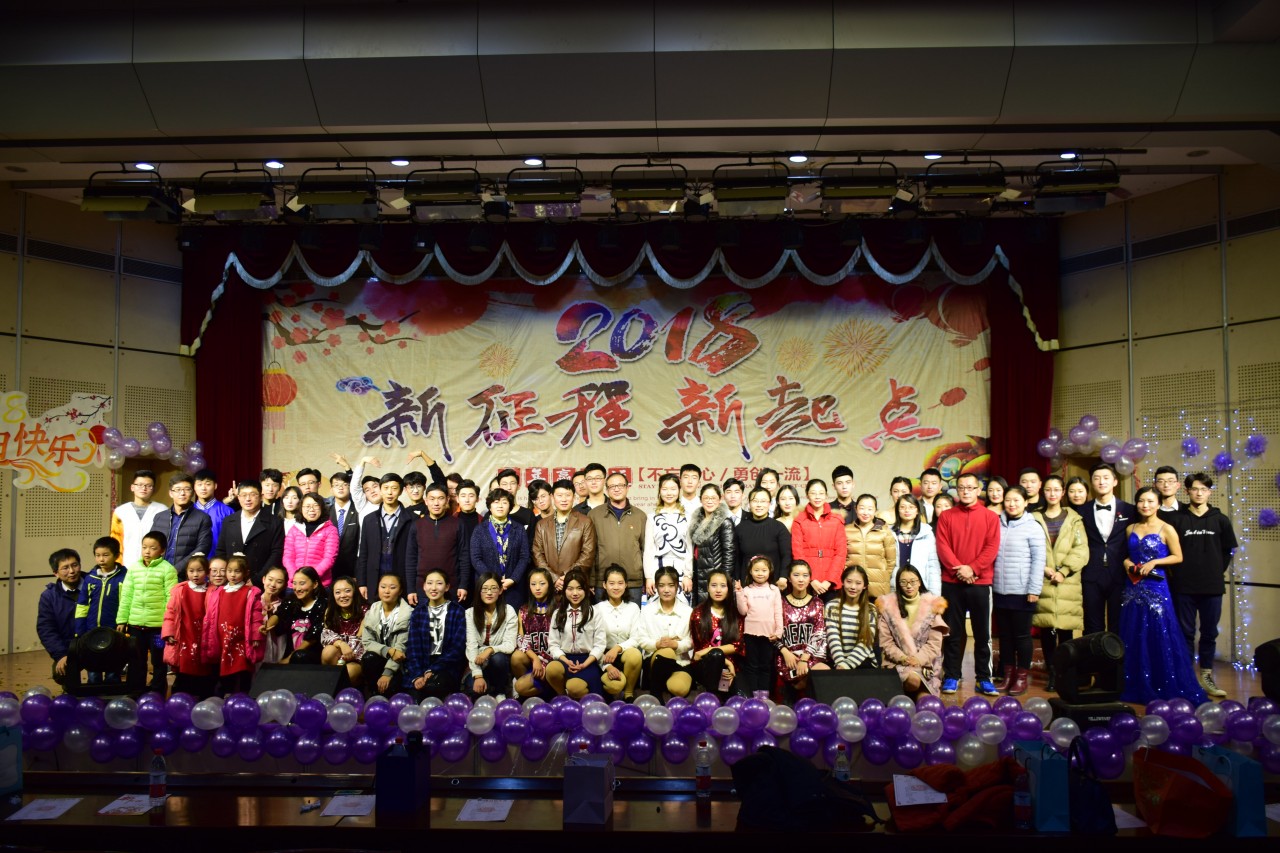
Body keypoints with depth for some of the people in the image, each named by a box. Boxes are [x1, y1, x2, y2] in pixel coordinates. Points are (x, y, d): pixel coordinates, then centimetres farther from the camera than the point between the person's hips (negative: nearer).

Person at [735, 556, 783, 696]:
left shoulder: (774, 590, 5)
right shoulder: (747, 590, 4)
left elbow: (778, 613, 4)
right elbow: (743, 611, -1)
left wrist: (778, 631, -5)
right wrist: (739, 593, -8)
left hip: (769, 633, 0)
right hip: (751, 632, 0)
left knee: (766, 666, 7)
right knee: (751, 666, 5)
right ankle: (751, 695, 9)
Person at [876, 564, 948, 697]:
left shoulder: (931, 605, 6)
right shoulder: (888, 606, 5)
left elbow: (934, 642, 1)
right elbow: (885, 642, 1)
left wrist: (918, 659, -13)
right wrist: (903, 658, -14)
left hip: (925, 663, 0)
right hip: (897, 663, 0)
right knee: (913, 679, -32)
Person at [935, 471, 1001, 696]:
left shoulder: (990, 517, 5)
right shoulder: (946, 516, 6)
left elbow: (992, 547, -4)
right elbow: (942, 547, -1)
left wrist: (972, 569, -14)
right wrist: (958, 569, -14)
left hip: (980, 583, 0)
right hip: (951, 583, 0)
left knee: (982, 633, 4)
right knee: (953, 632, 5)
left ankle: (984, 678, 13)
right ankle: (951, 677, 12)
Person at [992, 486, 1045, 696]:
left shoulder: (1033, 527, -6)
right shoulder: (997, 524, 7)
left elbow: (1038, 560, -8)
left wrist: (1034, 589, -12)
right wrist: (989, 583, 8)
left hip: (1022, 592, -4)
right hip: (999, 591, 5)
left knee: (1022, 635, 4)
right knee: (1004, 635, 11)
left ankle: (1022, 676, 14)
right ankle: (1008, 673, 22)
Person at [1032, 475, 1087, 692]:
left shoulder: (1073, 519, 10)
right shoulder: (1035, 518, 10)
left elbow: (1081, 550, 0)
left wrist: (1063, 571, -11)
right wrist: (1044, 569, -10)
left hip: (1068, 584, 0)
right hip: (1043, 583, 0)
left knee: (1065, 629, -2)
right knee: (1046, 629, -1)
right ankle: (1051, 674, 7)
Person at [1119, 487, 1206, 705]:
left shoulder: (1166, 529, -3)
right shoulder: (1130, 529, 10)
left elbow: (1178, 557, -2)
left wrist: (1154, 563, -14)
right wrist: (1127, 563, -2)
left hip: (1156, 588, -4)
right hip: (1133, 588, 5)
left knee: (1160, 638, -3)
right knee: (1133, 639, 7)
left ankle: (1166, 690, 7)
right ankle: (1136, 688, 17)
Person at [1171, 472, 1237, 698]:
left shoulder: (1220, 520, 5)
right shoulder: (1178, 519, -2)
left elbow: (1227, 550, 11)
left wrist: (1218, 570, 3)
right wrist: (1176, 572, -3)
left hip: (1212, 586, 2)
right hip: (1184, 586, -2)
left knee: (1209, 633, 9)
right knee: (1186, 632, 6)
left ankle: (1206, 675, 20)